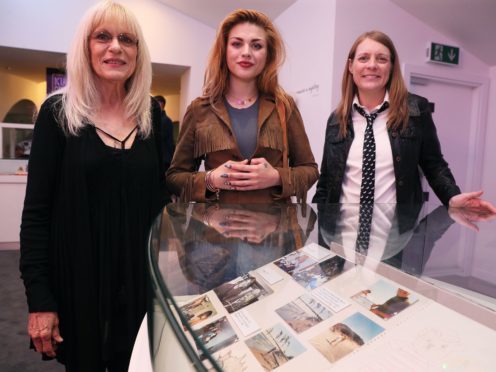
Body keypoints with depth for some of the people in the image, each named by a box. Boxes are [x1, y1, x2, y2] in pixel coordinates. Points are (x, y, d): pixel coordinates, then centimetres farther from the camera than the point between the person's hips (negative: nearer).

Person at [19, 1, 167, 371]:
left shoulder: (152, 114, 1)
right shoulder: (58, 112, -6)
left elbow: (164, 193, 5)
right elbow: (36, 210, -7)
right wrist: (39, 298, -9)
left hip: (140, 273, 2)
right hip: (78, 275, -2)